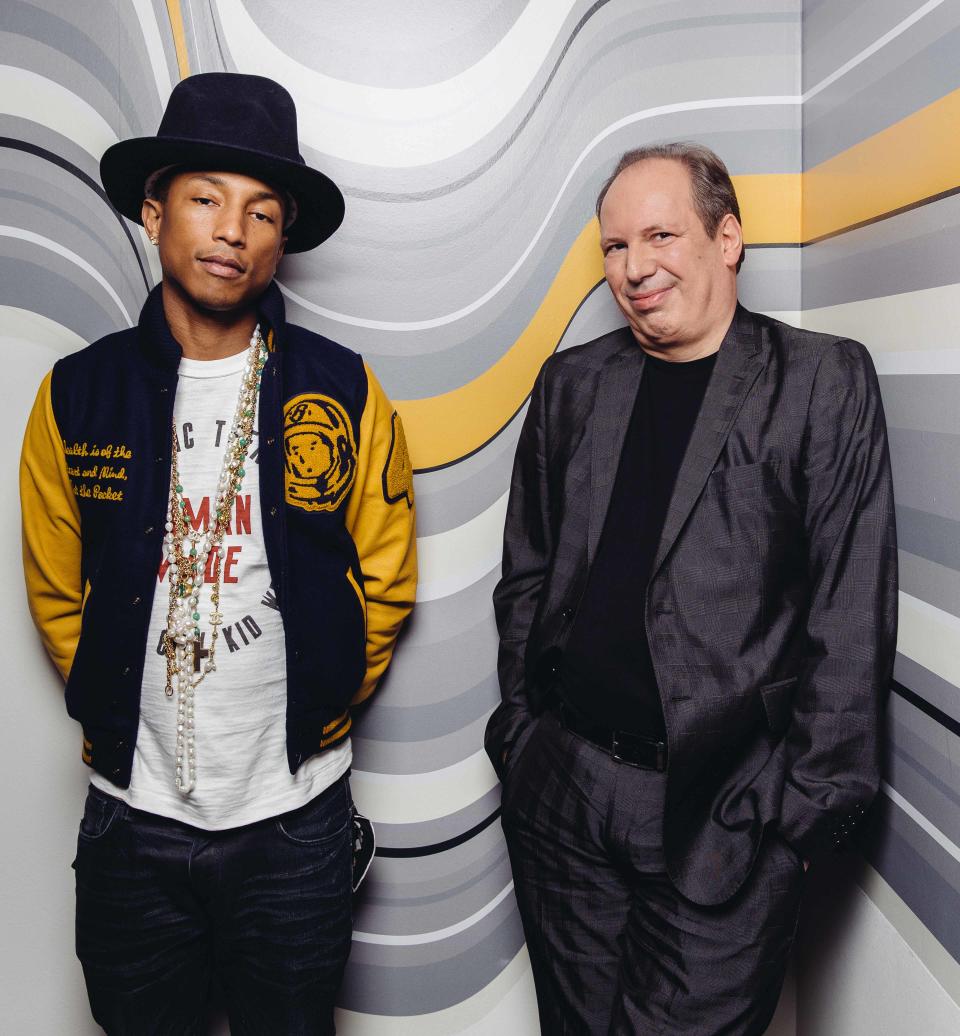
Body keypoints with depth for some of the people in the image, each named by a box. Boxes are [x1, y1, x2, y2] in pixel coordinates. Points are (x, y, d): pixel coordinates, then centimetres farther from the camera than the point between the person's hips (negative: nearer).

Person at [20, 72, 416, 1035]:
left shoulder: (344, 393, -7)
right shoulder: (77, 393, -3)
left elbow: (383, 580, 0)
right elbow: (57, 591, 6)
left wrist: (317, 712, 1)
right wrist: (117, 715, 4)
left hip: (292, 813, -1)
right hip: (131, 811, 2)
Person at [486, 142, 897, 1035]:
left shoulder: (824, 381, -4)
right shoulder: (570, 383, 7)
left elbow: (853, 615, -6)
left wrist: (806, 801, -8)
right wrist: (520, 729, 6)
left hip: (726, 810, -3)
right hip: (561, 790, 4)